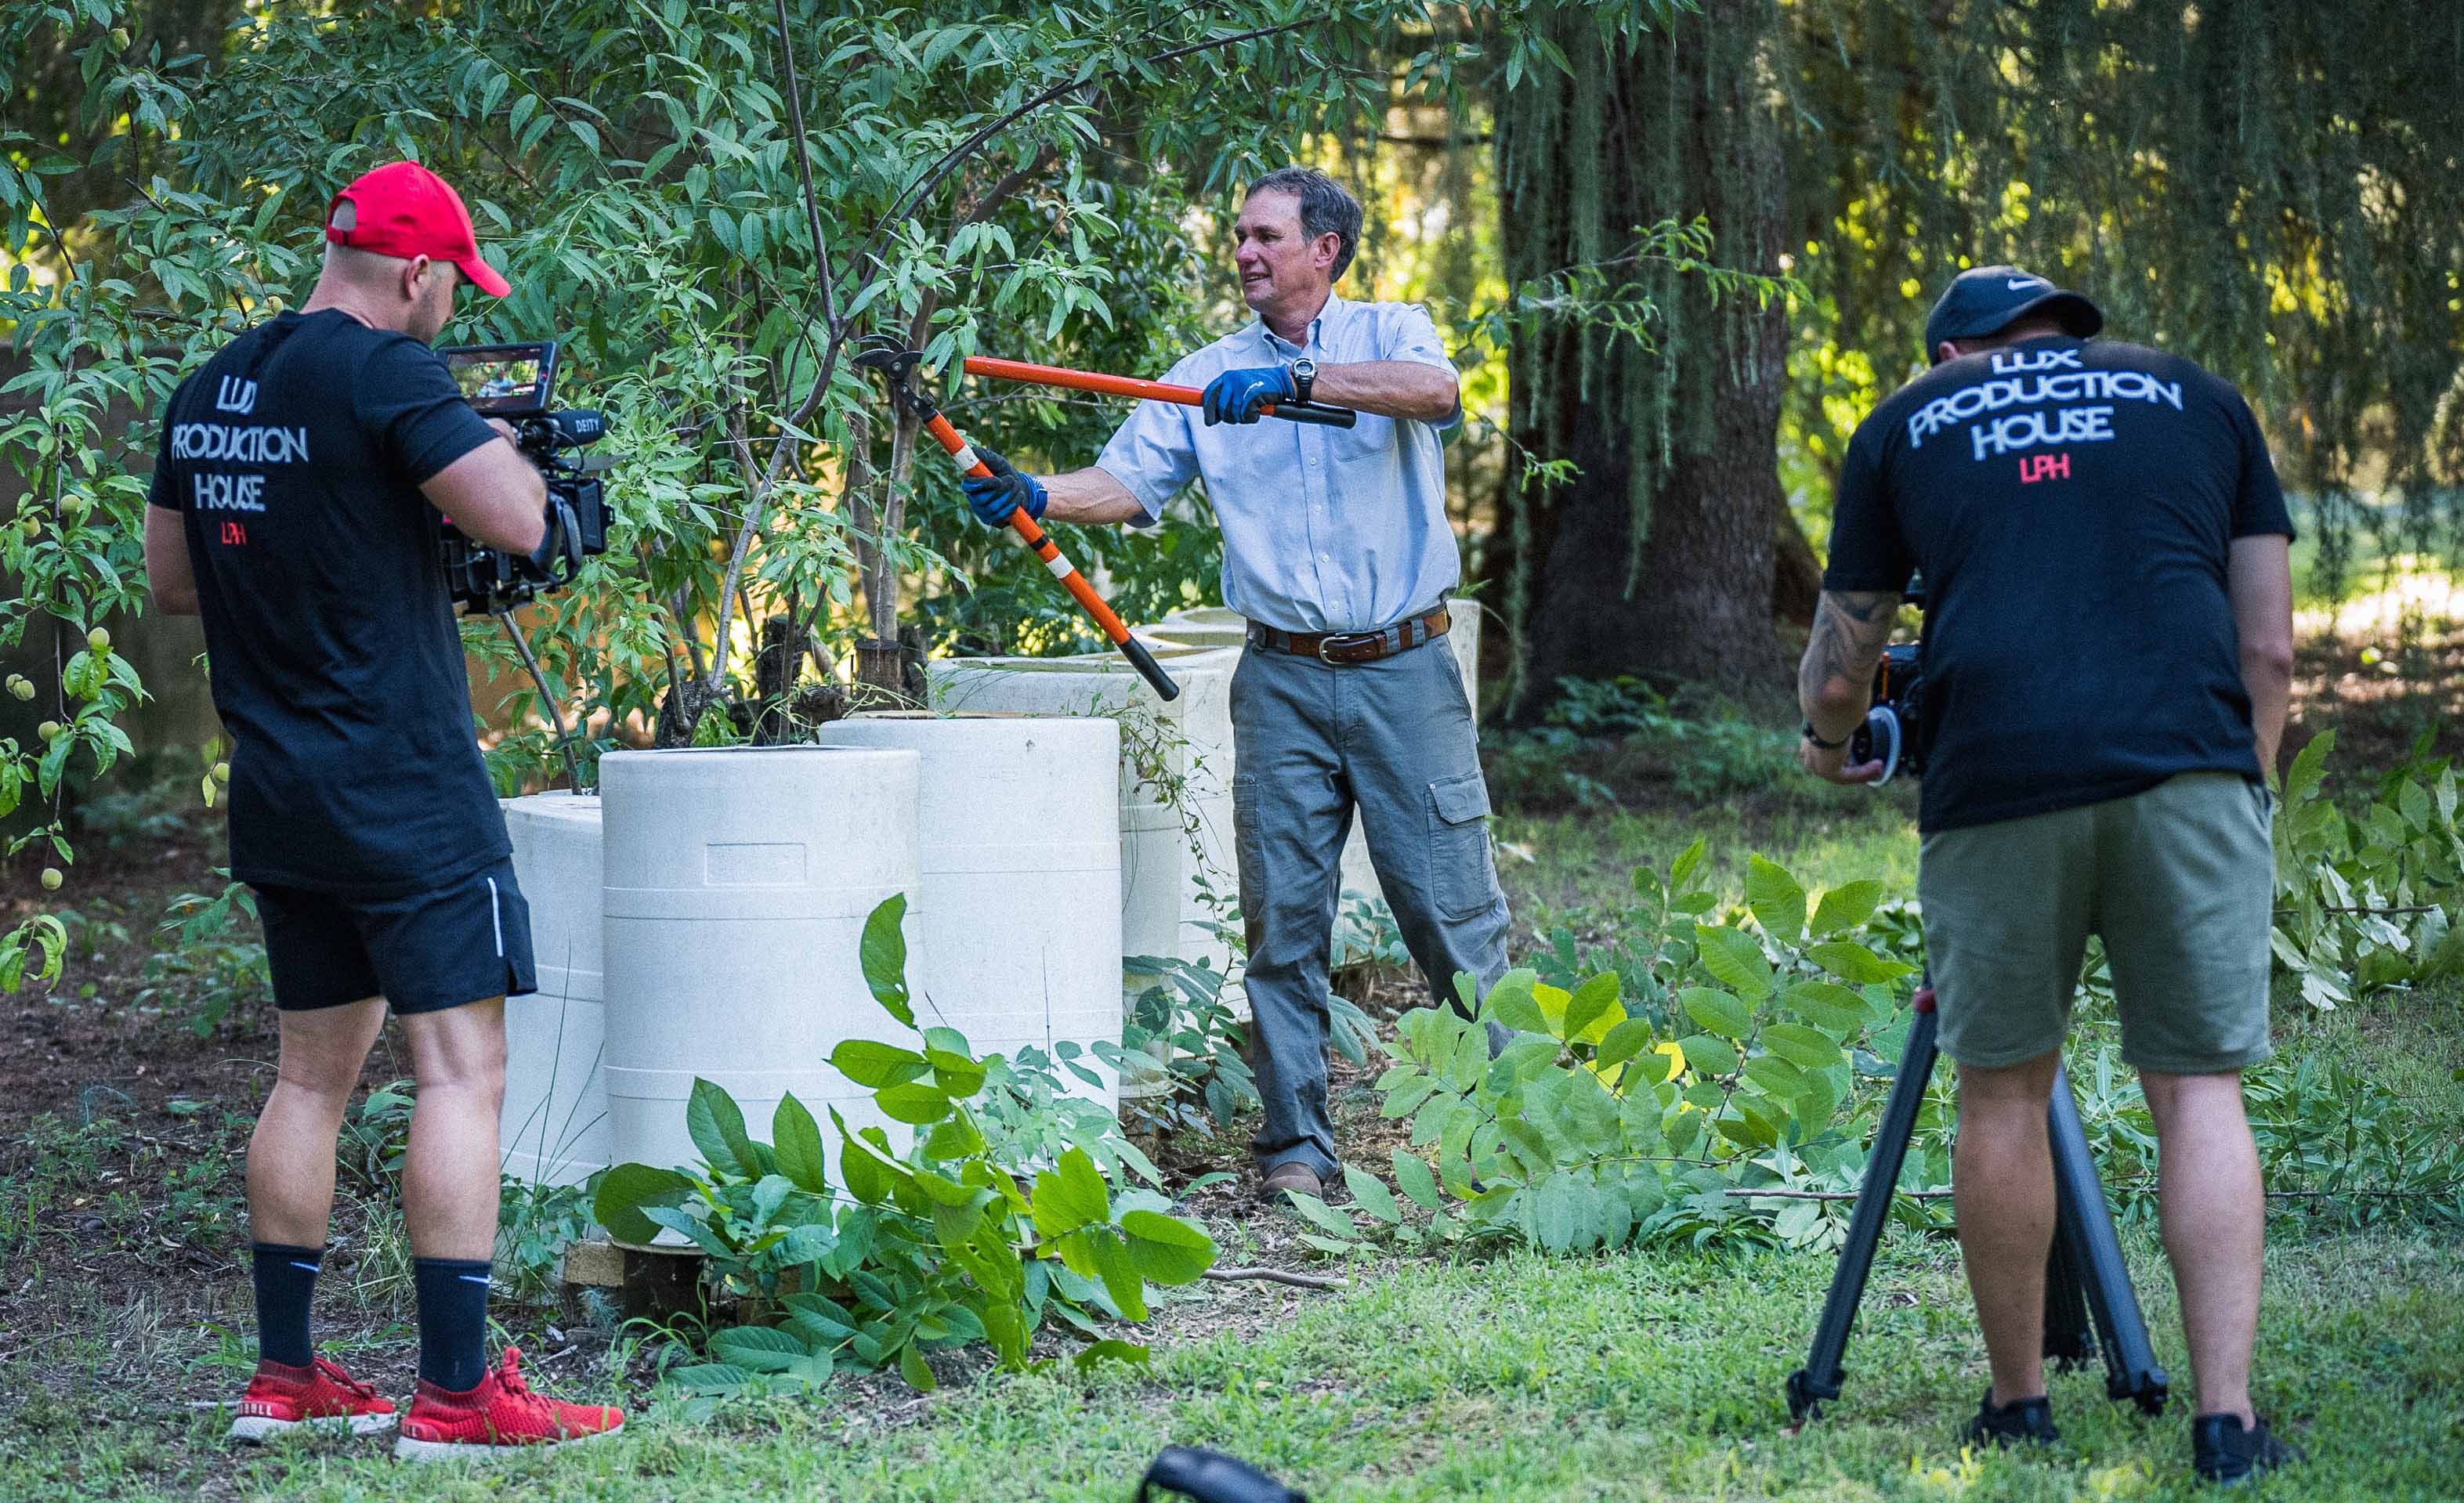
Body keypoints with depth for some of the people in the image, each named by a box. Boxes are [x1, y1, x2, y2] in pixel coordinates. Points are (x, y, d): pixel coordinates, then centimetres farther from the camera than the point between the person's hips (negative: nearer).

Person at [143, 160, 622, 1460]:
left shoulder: (210, 388, 11)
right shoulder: (383, 374, -14)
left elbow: (169, 581, 19)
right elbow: (515, 520, -20)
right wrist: (500, 448, -1)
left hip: (276, 798, 8)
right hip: (402, 790, -8)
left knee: (313, 1072, 16)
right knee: (462, 1069, -5)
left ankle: (285, 1377, 19)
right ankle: (457, 1393, -7)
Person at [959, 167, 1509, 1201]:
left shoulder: (1389, 334, 3)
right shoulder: (1208, 376, 11)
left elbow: (1435, 390, -20)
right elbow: (1128, 481, 3)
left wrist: (1295, 380, -29)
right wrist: (1033, 494, -16)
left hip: (1404, 670, -3)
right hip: (1283, 682, 3)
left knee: (1451, 903, -1)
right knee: (1282, 913, 1)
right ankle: (1296, 1142, 8)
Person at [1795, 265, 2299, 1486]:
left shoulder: (1906, 424, 19)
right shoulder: (2196, 398, 22)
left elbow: (1838, 670, 22)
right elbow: (2269, 646, 16)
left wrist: (1827, 743, 43)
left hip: (1996, 785, 0)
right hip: (2190, 767, 1)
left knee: (2001, 1092, 11)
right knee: (2200, 1089, 4)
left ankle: (2018, 1407, 16)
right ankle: (2227, 1420, -5)